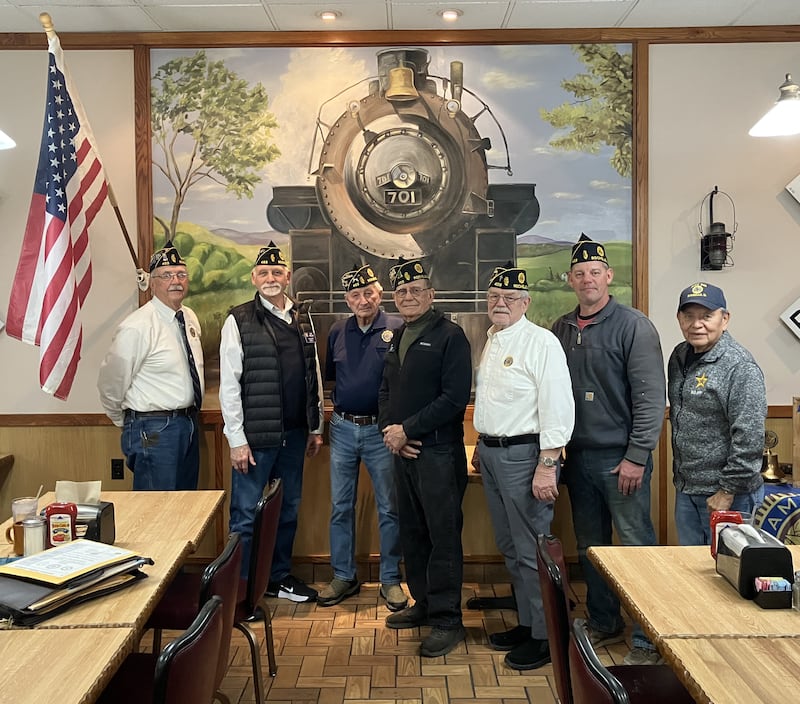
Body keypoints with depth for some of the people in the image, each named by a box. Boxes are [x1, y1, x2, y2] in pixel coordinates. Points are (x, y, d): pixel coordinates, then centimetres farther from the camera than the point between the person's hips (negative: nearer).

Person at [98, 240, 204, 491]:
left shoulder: (190, 318, 8)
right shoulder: (137, 327, -17)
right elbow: (110, 385, -11)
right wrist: (130, 424, 3)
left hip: (188, 423, 8)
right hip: (154, 430, -8)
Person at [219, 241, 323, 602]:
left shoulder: (303, 318, 9)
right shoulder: (239, 321, -6)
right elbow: (228, 385, -8)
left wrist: (316, 427, 12)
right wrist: (237, 439, -11)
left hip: (294, 434, 5)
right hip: (255, 436, -5)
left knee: (288, 509, 16)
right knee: (246, 515, 2)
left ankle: (280, 576, 33)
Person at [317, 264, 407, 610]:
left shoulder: (398, 329, -8)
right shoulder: (338, 331, 7)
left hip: (381, 429, -4)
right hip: (342, 428, 4)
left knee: (389, 508, 7)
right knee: (340, 507, 11)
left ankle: (390, 579, 22)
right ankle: (344, 576, 26)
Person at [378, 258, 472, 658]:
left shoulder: (449, 336, -9)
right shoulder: (397, 339, 15)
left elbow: (454, 399, -17)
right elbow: (386, 391, 18)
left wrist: (408, 429, -16)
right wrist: (389, 429, -1)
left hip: (438, 452, -7)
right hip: (402, 450, 8)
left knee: (443, 536, -1)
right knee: (411, 533, 16)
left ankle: (446, 620, 10)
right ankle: (423, 604, 31)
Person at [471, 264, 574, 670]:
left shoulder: (540, 342, -14)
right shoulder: (490, 341, 13)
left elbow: (558, 407, -19)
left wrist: (547, 466, -22)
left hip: (524, 454, -9)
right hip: (492, 453, 9)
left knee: (532, 552, 0)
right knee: (509, 548, 17)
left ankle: (546, 636, 16)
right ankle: (526, 622, 32)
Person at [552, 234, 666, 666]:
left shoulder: (634, 326, -8)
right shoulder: (561, 329, 9)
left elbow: (651, 398, -13)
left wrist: (637, 457, -16)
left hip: (620, 459, -6)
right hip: (578, 456, 6)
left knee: (637, 548, 1)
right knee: (589, 548, 16)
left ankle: (648, 642, 15)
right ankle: (604, 625, 32)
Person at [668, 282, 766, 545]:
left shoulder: (740, 366, -18)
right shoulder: (679, 356, 7)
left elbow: (749, 439, -21)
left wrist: (728, 491, -18)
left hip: (726, 494, -7)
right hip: (685, 490, 8)